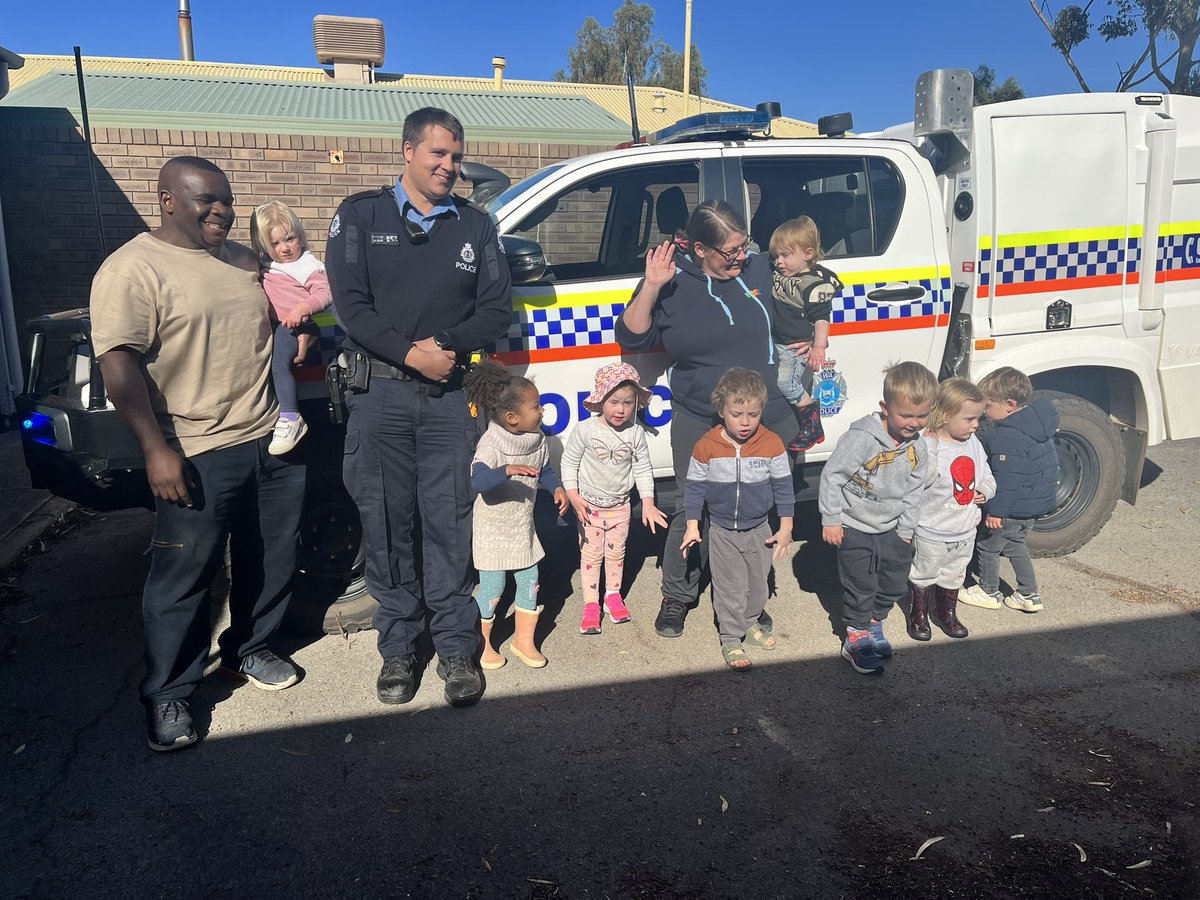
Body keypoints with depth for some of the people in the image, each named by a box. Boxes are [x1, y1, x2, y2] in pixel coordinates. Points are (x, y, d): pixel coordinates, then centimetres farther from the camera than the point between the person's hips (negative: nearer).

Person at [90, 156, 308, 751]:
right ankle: (168, 696, 18)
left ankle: (248, 650, 37)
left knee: (271, 561, 16)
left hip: (273, 441, 7)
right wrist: (156, 450, -21)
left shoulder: (245, 260, 13)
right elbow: (119, 364, -16)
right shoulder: (133, 269, -10)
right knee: (183, 578, 2)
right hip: (198, 456, -7)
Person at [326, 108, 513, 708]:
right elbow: (350, 304, -4)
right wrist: (410, 354, -14)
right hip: (379, 393, -1)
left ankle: (456, 647, 14)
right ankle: (398, 647, 18)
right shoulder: (361, 215, 6)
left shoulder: (475, 224, 12)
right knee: (386, 525, 4)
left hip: (450, 395, 1)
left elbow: (497, 308, 6)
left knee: (449, 524, 2)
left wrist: (446, 343, -11)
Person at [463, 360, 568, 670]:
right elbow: (477, 480, -39)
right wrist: (508, 470, -54)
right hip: (493, 530, -6)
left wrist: (557, 488, -5)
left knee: (529, 582, 11)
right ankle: (481, 643, 24)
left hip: (523, 528, 6)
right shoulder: (491, 444, -25)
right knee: (492, 589, 2)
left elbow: (545, 469, 13)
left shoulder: (537, 439, -4)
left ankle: (524, 640, 28)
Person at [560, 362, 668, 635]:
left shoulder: (636, 433, -10)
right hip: (590, 504, -2)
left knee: (616, 552, 16)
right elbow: (569, 462, -7)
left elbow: (643, 468, -1)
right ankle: (591, 604, 15)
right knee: (591, 554, 5)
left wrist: (648, 502, -4)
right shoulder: (585, 430, -17)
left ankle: (613, 595, 34)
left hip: (620, 504, 2)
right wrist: (573, 495, -13)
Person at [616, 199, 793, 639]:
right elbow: (632, 339, -8)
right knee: (691, 511, 2)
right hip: (698, 424, -2)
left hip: (767, 418, 3)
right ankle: (677, 596, 22)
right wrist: (651, 288, -20)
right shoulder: (672, 282, -5)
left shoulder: (759, 268, 2)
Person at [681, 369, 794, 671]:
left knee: (758, 584, 18)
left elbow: (783, 486, -2)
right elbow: (695, 487, -4)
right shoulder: (706, 446, -14)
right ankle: (731, 640, 18)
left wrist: (785, 527, -1)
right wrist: (692, 526, -5)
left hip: (759, 530, 2)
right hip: (723, 531, -2)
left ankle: (749, 623, 42)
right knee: (730, 588, 4)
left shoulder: (772, 444, -11)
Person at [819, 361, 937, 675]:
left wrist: (906, 531, 8)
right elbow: (832, 476, -20)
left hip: (891, 528, 6)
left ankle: (874, 623, 40)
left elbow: (913, 492, 7)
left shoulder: (918, 447, -5)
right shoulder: (862, 438, -26)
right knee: (860, 587, 3)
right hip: (855, 528, -6)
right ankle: (856, 639, 20)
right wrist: (831, 519, -15)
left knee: (895, 583, 17)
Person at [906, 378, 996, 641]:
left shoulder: (974, 443, 1)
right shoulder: (929, 445, -22)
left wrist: (985, 490, -8)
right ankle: (918, 615, 32)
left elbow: (986, 476, 12)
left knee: (954, 576, 23)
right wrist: (931, 444, -38)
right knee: (924, 575, 12)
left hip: (965, 531, 6)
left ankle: (947, 614, 42)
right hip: (932, 533, -6)